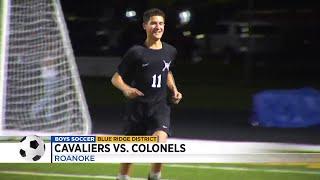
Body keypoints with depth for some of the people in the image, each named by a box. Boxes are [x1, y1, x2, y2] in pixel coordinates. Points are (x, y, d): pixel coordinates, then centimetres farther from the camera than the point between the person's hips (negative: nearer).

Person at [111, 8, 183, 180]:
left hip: (160, 105, 1)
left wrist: (174, 90, 11)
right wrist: (126, 89, -22)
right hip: (138, 106, -1)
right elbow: (116, 78, -2)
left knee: (160, 141, -23)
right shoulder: (136, 52, -6)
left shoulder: (170, 51, 6)